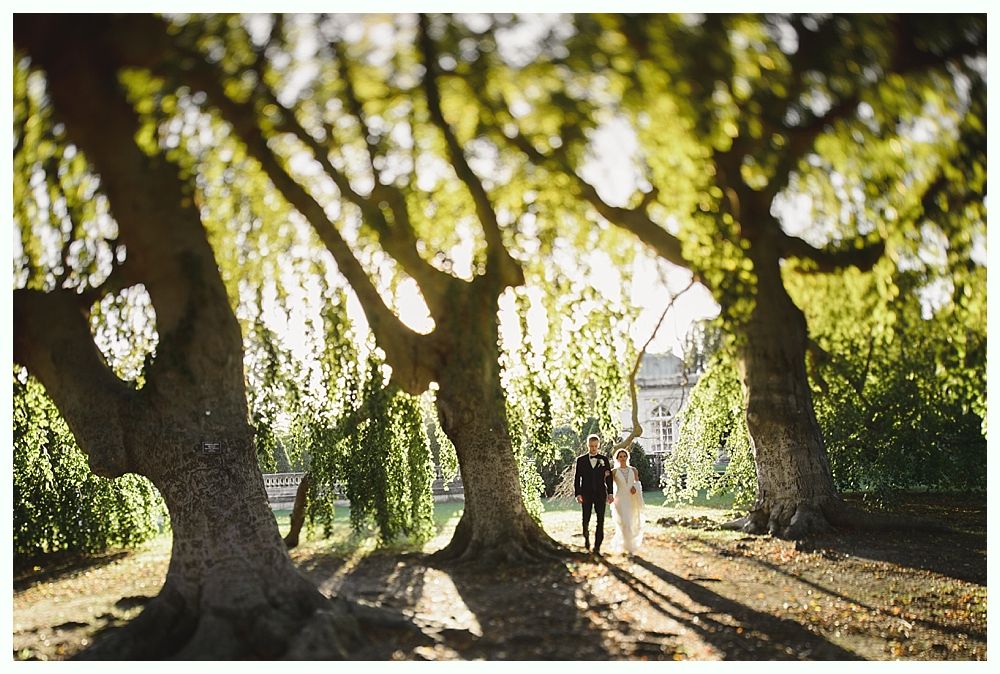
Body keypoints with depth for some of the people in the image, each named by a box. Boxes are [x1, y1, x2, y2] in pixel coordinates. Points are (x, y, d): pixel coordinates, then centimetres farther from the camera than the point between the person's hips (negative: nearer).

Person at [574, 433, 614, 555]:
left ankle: (597, 547, -1)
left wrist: (610, 494, 1)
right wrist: (577, 494, -6)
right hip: (586, 494, -1)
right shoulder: (581, 460, 4)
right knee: (586, 520, 3)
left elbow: (609, 478, 7)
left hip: (600, 494, 1)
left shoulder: (604, 460, 6)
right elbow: (577, 478, 2)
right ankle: (586, 536, 33)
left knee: (600, 521, -4)